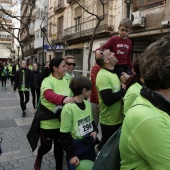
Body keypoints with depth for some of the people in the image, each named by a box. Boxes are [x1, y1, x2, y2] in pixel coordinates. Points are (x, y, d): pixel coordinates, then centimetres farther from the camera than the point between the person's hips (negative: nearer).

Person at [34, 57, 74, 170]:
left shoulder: (66, 81, -1)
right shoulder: (47, 81, -19)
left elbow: (70, 98, 10)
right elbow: (49, 95, -40)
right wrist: (63, 99, -57)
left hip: (62, 121, 4)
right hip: (48, 121, -4)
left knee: (59, 146, 18)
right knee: (46, 146, 15)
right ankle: (39, 159, 49)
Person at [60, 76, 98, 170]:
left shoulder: (87, 104, 0)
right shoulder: (69, 108, -22)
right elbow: (64, 136, -18)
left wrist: (95, 131, -3)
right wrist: (72, 155, -16)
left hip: (90, 145, 7)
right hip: (76, 148, -6)